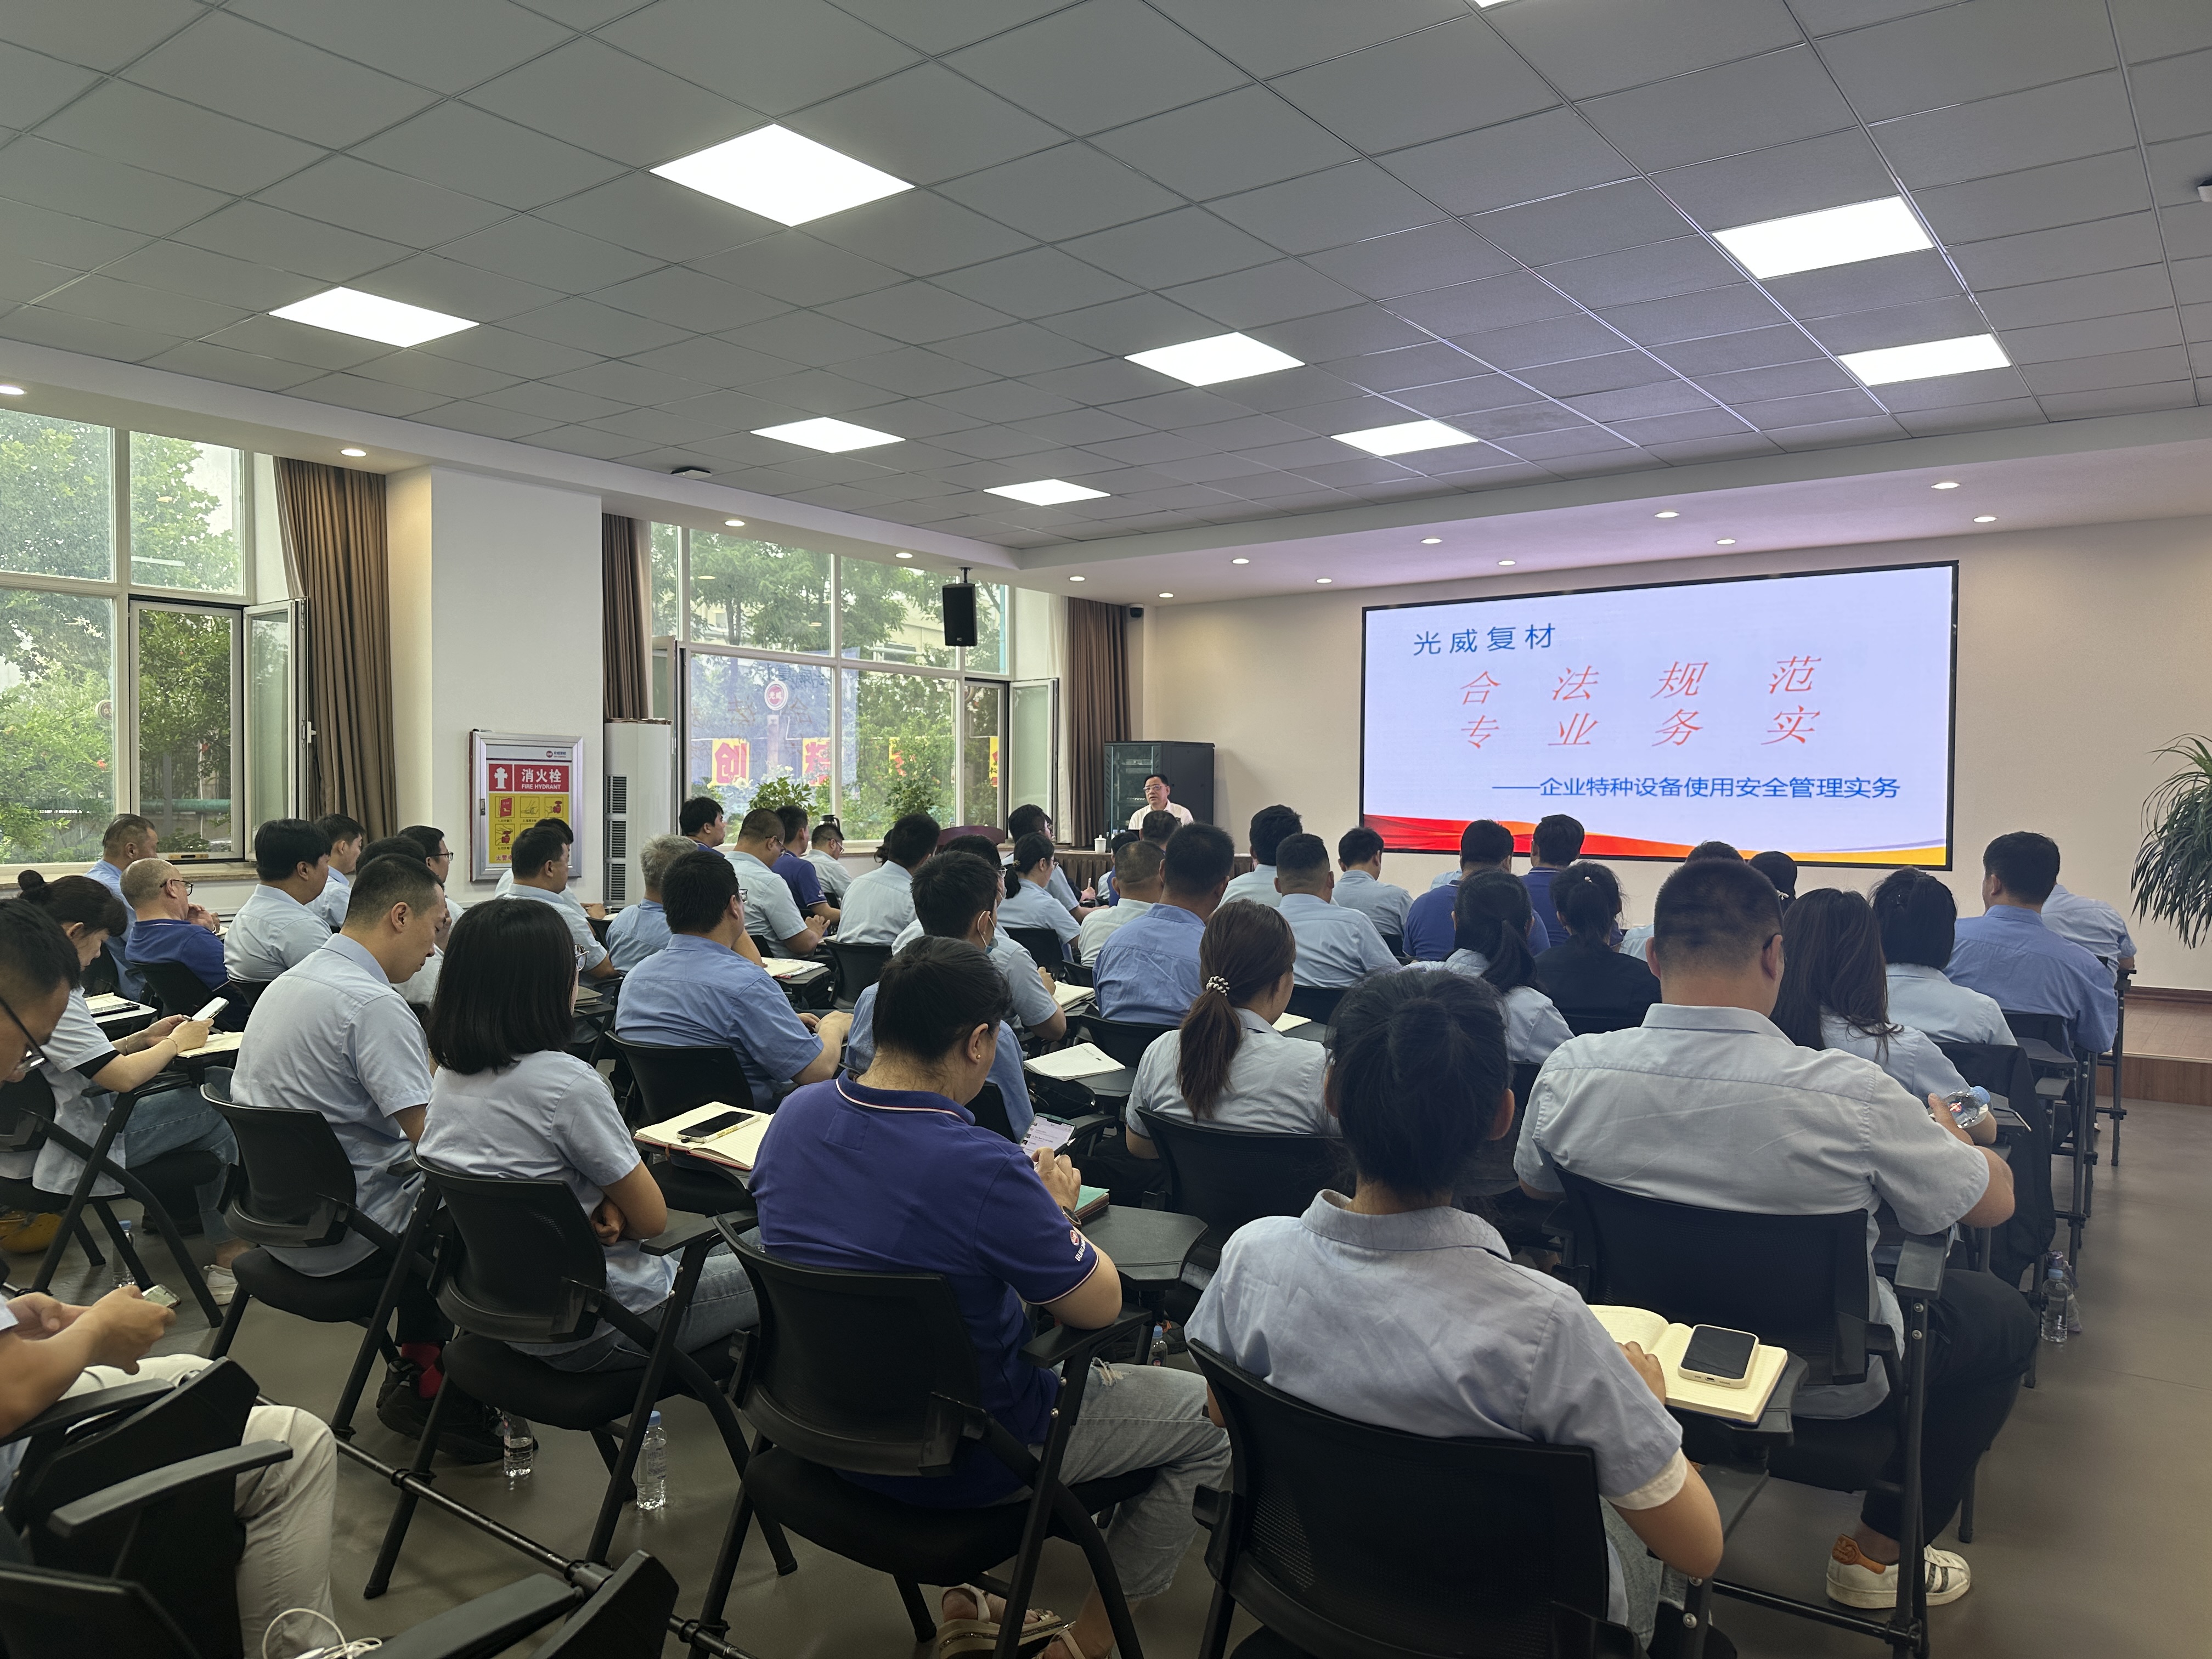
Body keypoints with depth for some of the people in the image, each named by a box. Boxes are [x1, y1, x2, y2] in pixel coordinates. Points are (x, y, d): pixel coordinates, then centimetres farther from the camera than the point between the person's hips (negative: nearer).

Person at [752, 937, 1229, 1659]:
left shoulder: (795, 1114, -10)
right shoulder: (985, 1171, -32)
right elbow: (1099, 1307, -17)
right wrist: (1057, 1213, 0)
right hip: (954, 1462, -7)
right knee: (1212, 1419, 10)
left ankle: (968, 1597, 31)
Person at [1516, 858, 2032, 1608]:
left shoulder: (1570, 1071, -21)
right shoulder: (1848, 1095, -31)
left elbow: (1533, 1185, 1)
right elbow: (1994, 1200, -12)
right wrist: (1949, 1133, 11)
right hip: (1825, 1383, -4)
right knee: (2005, 1314, 21)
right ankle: (1877, 1552, 27)